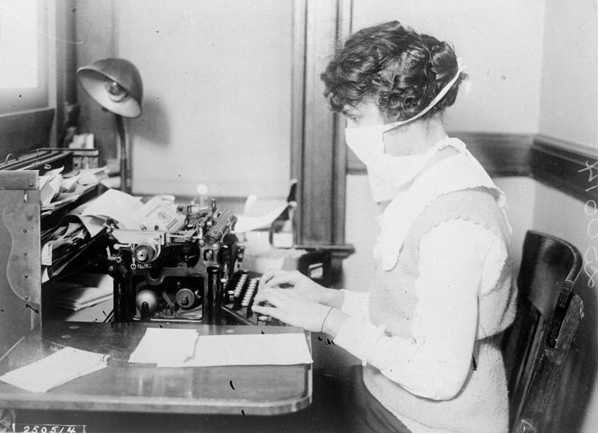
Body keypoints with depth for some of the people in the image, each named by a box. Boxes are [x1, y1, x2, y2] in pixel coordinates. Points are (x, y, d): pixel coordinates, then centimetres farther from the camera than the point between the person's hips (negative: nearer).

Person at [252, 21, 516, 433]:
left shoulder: (454, 224, -27)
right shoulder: (427, 183, 5)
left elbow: (440, 375, -25)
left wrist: (330, 320, -19)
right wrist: (329, 297, 4)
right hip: (387, 398, 8)